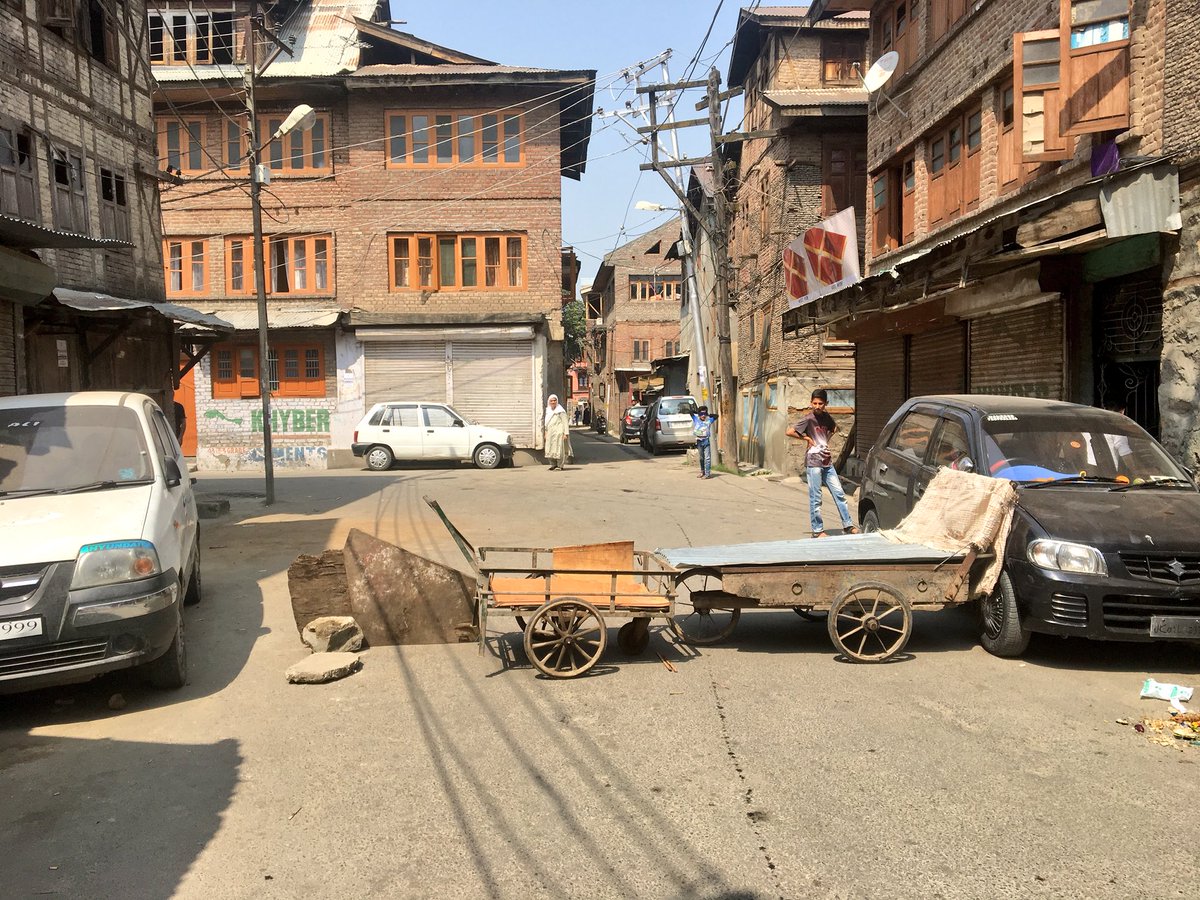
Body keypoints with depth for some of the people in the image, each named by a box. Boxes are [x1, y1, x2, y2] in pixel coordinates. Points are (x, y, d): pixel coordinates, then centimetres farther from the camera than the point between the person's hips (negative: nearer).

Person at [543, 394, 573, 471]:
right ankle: (553, 464, 15)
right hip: (550, 433, 7)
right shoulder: (548, 411, 14)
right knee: (550, 449, 5)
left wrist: (566, 433, -16)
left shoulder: (560, 411, -7)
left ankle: (561, 465, 0)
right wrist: (546, 433, 19)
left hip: (558, 433, -7)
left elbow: (565, 422, -9)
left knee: (559, 449, -7)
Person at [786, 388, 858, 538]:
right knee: (815, 499, 0)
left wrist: (827, 438, 13)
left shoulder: (826, 417, 8)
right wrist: (806, 438, -11)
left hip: (827, 462, 6)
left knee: (839, 493, 8)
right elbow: (789, 432, -17)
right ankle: (817, 530, 9)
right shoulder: (809, 419, -11)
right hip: (814, 462, -6)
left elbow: (835, 428, 29)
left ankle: (848, 525, 17)